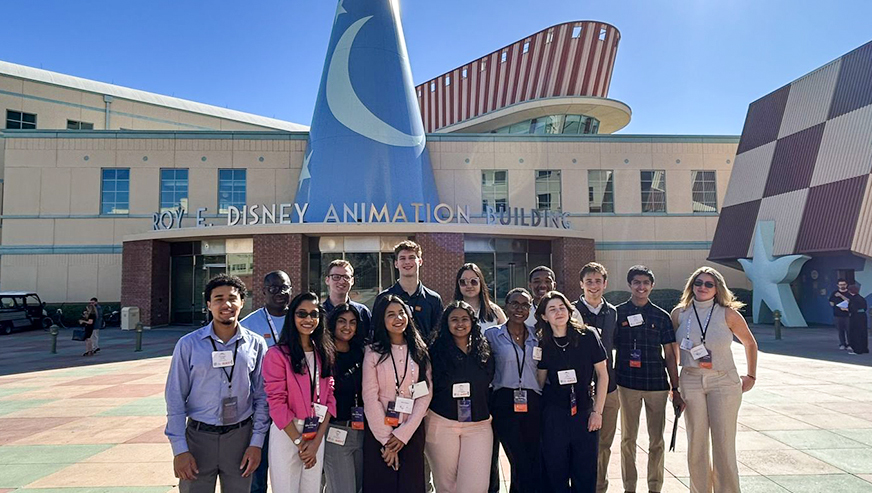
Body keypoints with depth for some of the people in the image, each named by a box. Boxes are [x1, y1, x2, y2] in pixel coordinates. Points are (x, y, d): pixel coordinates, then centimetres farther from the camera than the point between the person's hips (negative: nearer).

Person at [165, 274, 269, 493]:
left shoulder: (256, 344, -2)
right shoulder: (188, 344, -5)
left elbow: (261, 397, 2)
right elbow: (175, 399, -3)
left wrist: (256, 443, -1)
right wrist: (179, 450, -6)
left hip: (240, 436, 1)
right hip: (199, 436, -1)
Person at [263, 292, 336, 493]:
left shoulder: (325, 354, 7)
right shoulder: (277, 354, -9)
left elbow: (329, 397, 4)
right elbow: (277, 402, -12)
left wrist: (316, 441, -6)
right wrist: (299, 442, -11)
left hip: (317, 434, 4)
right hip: (286, 434, -4)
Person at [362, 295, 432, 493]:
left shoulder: (420, 351, 4)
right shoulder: (373, 352, -3)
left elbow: (426, 394, -2)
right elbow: (370, 396, -7)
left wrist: (403, 434, -10)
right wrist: (386, 439, -9)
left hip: (412, 431, 2)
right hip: (378, 431, -2)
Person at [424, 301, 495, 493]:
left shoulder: (484, 351, 7)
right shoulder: (436, 351, -1)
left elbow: (489, 385, 16)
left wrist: (489, 412, 9)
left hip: (479, 424, 2)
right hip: (442, 424, -1)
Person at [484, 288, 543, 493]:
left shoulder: (537, 335, 9)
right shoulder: (492, 334, 1)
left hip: (533, 404, 3)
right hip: (505, 405, -3)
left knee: (536, 464, 5)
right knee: (522, 465, -4)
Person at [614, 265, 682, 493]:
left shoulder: (661, 316, 4)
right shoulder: (618, 312, 1)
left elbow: (670, 355, 6)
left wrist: (676, 389, 3)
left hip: (657, 384, 1)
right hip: (627, 384, -1)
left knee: (657, 441, 9)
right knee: (628, 439, 9)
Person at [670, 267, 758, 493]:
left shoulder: (727, 314, -2)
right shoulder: (680, 313, 2)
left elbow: (750, 343, 11)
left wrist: (751, 376, 11)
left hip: (724, 381, -1)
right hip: (691, 381, 2)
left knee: (724, 443, -2)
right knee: (696, 442, 7)